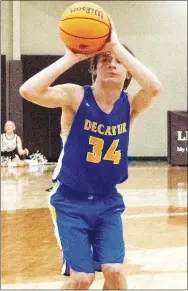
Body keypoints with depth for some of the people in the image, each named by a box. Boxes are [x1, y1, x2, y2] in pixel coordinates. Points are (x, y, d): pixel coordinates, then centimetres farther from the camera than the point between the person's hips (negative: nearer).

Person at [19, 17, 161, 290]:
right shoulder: (76, 96, -15)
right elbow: (29, 91, -32)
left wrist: (118, 47, -29)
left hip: (108, 202, 3)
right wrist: (71, 57, -29)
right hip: (71, 201, -3)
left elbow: (154, 87, -31)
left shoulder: (130, 104, -7)